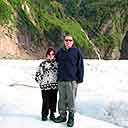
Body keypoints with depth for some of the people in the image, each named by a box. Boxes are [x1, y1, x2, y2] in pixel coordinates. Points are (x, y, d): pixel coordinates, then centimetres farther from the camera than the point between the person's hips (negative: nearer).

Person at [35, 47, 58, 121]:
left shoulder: (57, 63, 6)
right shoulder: (43, 64, -2)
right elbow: (38, 74, 0)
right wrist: (41, 83, -2)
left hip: (54, 86, 3)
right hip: (45, 87, -3)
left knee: (53, 101, 9)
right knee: (46, 101, 0)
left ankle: (52, 114, 23)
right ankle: (44, 115, 16)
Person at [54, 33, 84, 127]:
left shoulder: (77, 51, 0)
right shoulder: (60, 51, 11)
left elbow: (80, 65, -2)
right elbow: (57, 64, 20)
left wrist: (80, 78, -5)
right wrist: (57, 77, 16)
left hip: (72, 80, -4)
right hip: (61, 80, 4)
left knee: (71, 99, 1)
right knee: (62, 99, 11)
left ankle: (71, 117, 13)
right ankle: (62, 115, 23)